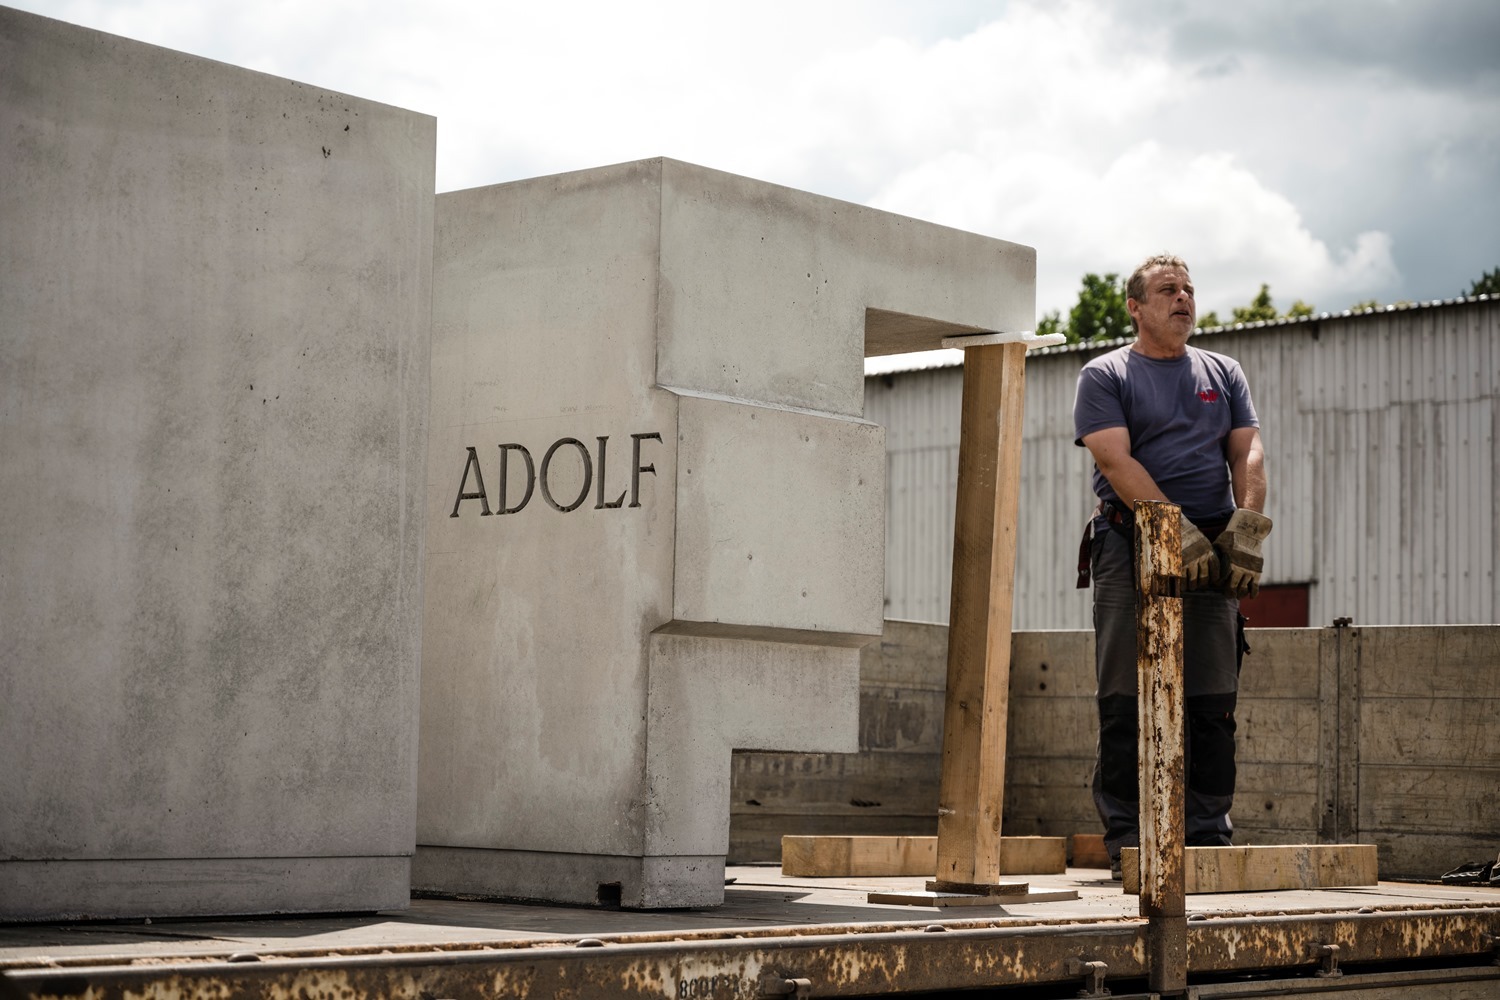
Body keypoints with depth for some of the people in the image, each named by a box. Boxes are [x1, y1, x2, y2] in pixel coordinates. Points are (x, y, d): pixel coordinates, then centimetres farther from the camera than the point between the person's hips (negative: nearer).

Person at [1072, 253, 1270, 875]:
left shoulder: (1223, 374, 19)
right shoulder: (1105, 376, 6)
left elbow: (1248, 451, 10)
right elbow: (1116, 458, -7)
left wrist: (1248, 525, -9)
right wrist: (1179, 528, -18)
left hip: (1212, 556, 4)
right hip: (1132, 547, -4)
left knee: (1213, 703, 2)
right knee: (1127, 702, -5)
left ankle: (1208, 835, 6)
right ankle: (1126, 840, -3)